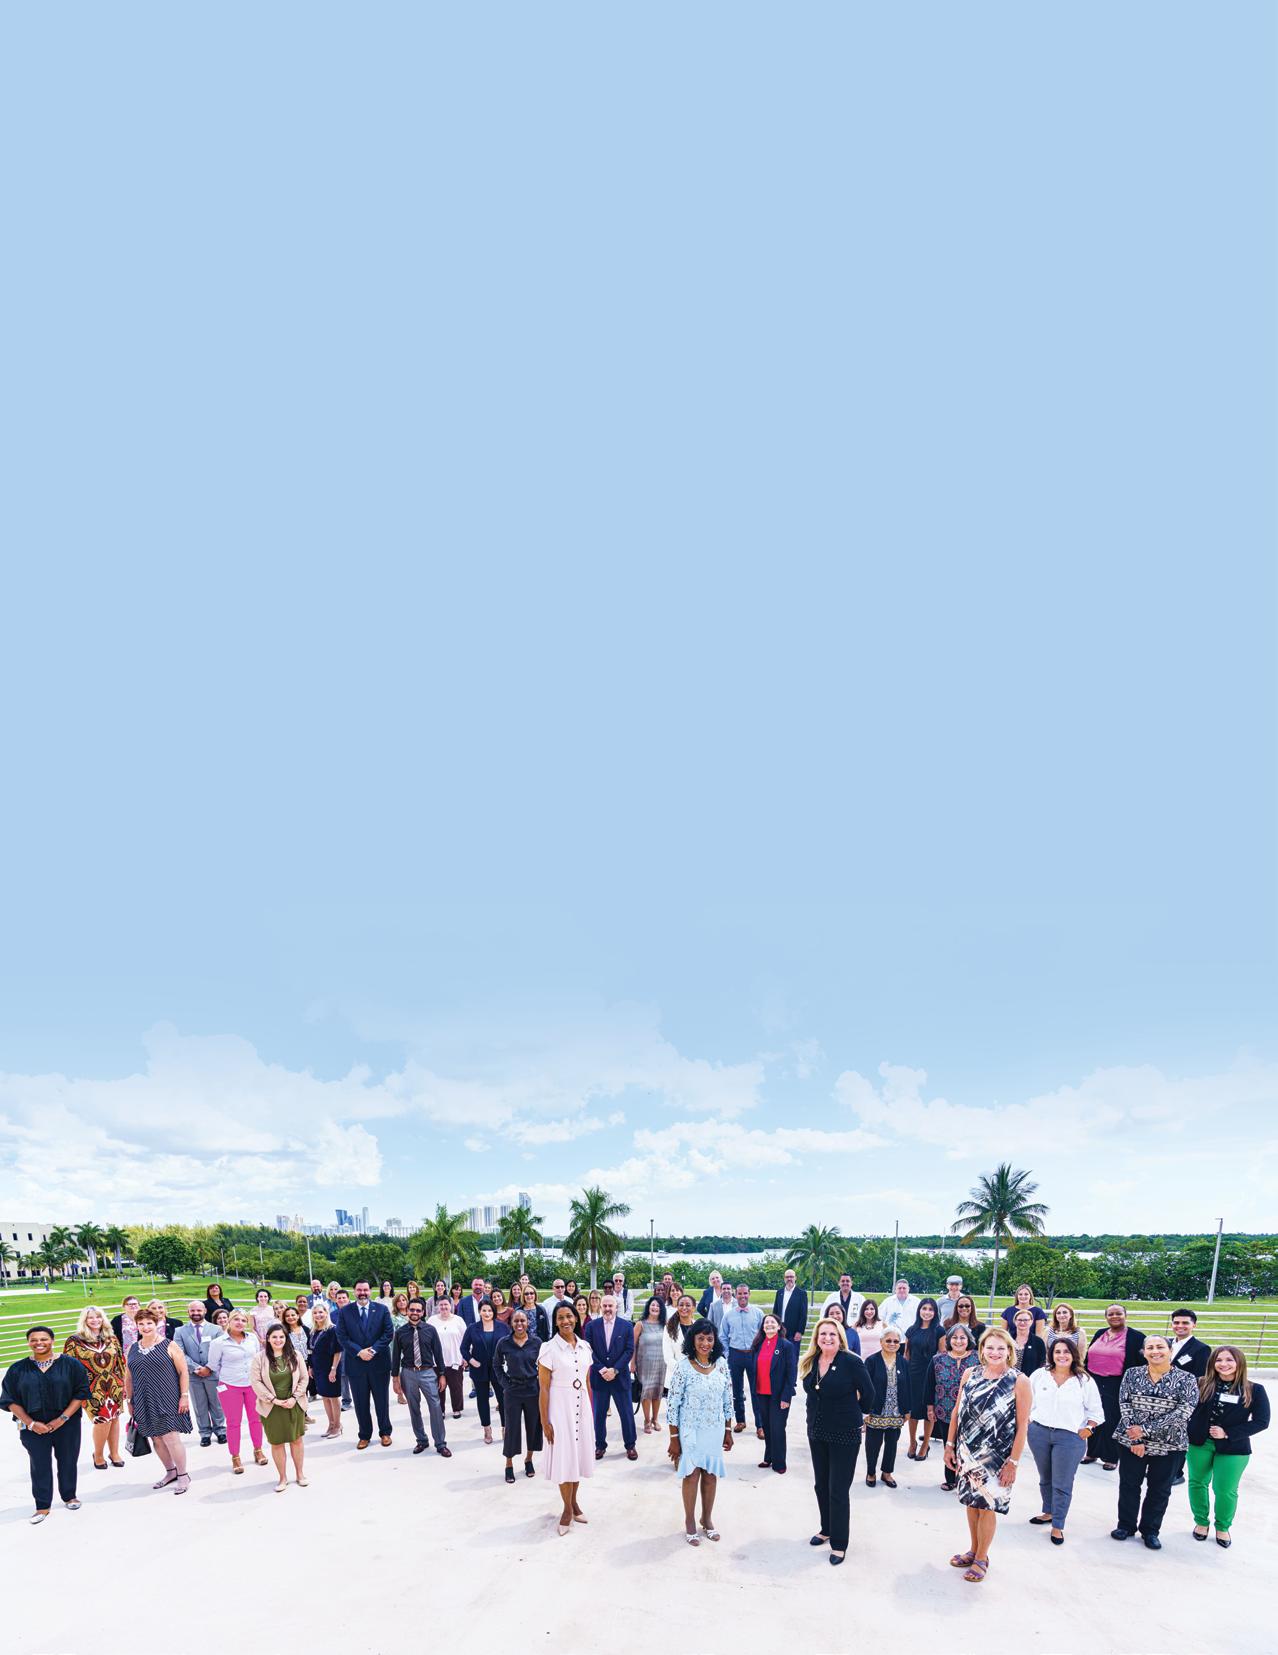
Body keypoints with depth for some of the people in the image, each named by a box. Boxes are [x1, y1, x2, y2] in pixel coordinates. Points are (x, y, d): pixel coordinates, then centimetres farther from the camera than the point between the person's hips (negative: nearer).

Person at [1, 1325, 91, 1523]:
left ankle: (69, 1496, 30)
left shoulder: (71, 1364, -4)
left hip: (66, 1424, 0)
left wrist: (62, 1419, -12)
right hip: (33, 1427, 0)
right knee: (40, 1465, 3)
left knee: (67, 1461, 9)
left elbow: (81, 1393, -3)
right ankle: (43, 1506, 18)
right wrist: (30, 1423, -9)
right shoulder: (17, 1369, -1)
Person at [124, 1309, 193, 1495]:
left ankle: (183, 1475, 5)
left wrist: (184, 1395, -9)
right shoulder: (133, 1350, 9)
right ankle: (170, 1472, 27)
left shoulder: (168, 1346, -4)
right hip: (144, 1403, 5)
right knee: (156, 1438, 9)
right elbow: (128, 1377, 16)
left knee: (170, 1437, -9)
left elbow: (183, 1371, -4)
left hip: (167, 1401, -5)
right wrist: (129, 1400, 13)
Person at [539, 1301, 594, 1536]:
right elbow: (543, 1388, -11)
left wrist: (592, 1412, 12)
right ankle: (568, 1509, 20)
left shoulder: (585, 1347, 2)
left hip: (582, 1406, 4)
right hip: (560, 1408, -4)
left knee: (579, 1454, 12)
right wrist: (545, 1422, -12)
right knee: (564, 1457, 4)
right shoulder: (549, 1348, -13)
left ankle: (573, 1501, 30)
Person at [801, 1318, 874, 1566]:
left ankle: (839, 1543, 12)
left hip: (845, 1434, -6)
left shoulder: (851, 1362, -17)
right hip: (817, 1432, 6)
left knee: (838, 1490, -1)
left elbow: (868, 1394, -7)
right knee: (820, 1485, 16)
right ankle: (827, 1529, 35)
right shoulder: (810, 1363, -1)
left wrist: (851, 1414, 6)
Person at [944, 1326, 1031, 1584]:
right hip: (968, 1452, 4)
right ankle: (973, 1550, 34)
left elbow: (1022, 1425, -11)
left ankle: (981, 1558, 25)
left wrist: (1013, 1462, -13)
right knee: (972, 1501, 15)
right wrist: (950, 1445, 5)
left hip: (997, 1456, -4)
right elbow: (957, 1412, 6)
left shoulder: (1019, 1381, -13)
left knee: (987, 1505, 6)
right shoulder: (970, 1375, -1)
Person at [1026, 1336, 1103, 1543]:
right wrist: (1028, 1421, 3)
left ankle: (1057, 1526, 10)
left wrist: (1088, 1428, -5)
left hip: (1069, 1437, -2)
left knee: (1062, 1484, 0)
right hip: (1039, 1433, 3)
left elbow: (1095, 1410, 6)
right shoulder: (1039, 1375, 1)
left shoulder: (1085, 1381, -2)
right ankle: (1048, 1512, 35)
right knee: (1045, 1478, 16)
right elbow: (1028, 1401, 11)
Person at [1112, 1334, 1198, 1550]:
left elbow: (1183, 1413, -15)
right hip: (1131, 1441, 1)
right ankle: (1126, 1526, 29)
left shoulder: (1186, 1380, -7)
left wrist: (1145, 1430, -17)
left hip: (1168, 1445, -1)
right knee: (1128, 1485, 11)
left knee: (1159, 1490, 11)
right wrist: (1135, 1439, -14)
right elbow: (1124, 1406, -4)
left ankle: (1150, 1531, 29)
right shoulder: (1132, 1374, -1)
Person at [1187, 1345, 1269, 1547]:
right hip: (1199, 1444, 1)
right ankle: (1201, 1522, 37)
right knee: (1197, 1483, 13)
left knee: (1225, 1490, 6)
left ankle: (1223, 1527, 33)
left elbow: (1261, 1421, -8)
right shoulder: (1201, 1384, -5)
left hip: (1233, 1448, -1)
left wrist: (1228, 1433, -13)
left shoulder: (1254, 1390, -7)